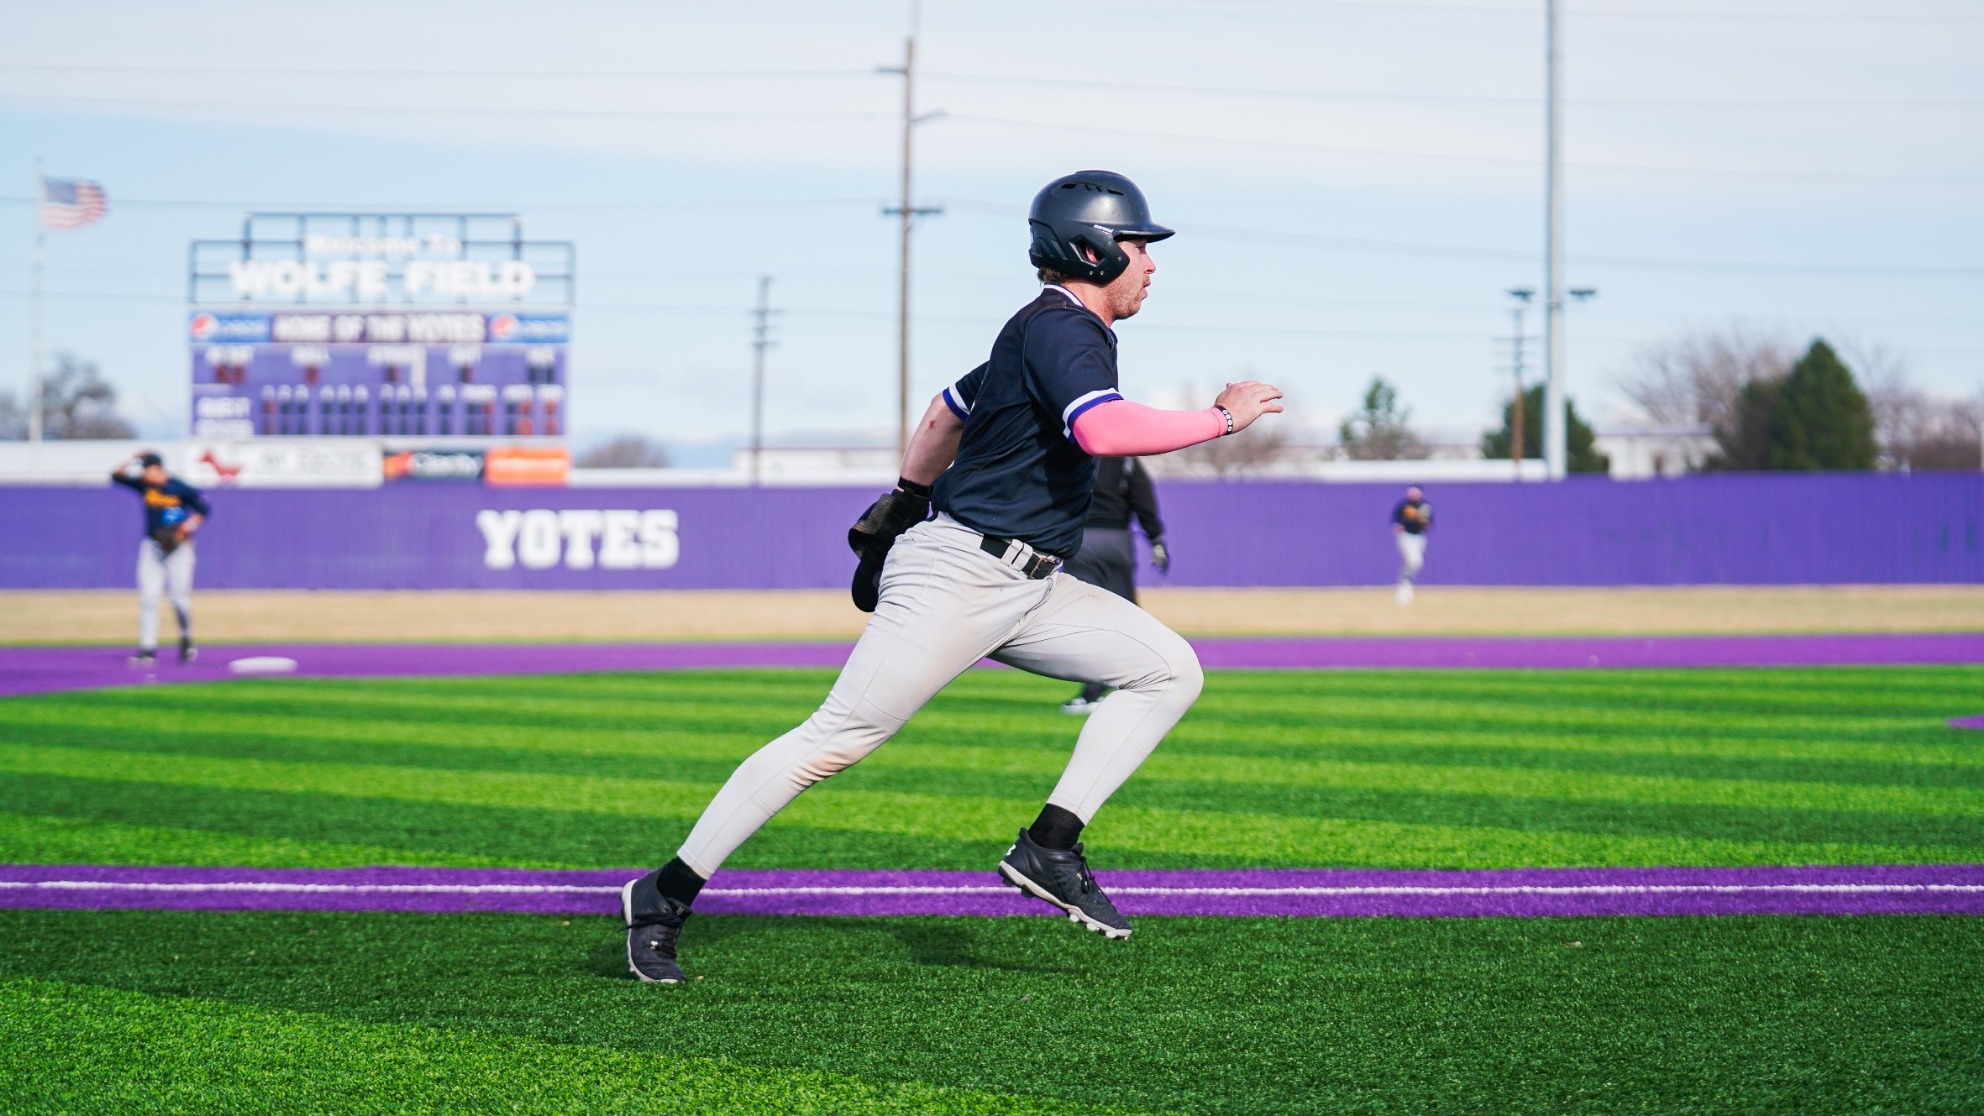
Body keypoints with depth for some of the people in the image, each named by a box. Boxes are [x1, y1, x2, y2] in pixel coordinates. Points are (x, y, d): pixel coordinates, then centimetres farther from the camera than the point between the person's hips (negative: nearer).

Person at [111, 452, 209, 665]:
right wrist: (132, 461, -8)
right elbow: (117, 475, 5)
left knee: (179, 597, -2)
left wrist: (187, 528, -18)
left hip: (178, 548, -4)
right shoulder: (144, 485, 3)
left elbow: (203, 509, -6)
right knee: (148, 597, -4)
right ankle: (147, 648, -6)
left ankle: (186, 639, 23)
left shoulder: (180, 489, -10)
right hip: (152, 546, 4)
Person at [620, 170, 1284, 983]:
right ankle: (667, 896, -4)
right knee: (838, 738, -10)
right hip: (957, 577, -10)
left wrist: (903, 506, 39)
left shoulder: (1043, 334, 17)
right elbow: (1104, 429, -33)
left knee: (1168, 669, 2)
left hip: (1023, 589, 10)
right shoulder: (1062, 328, -14)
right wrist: (1221, 419, -22)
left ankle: (1049, 847, -6)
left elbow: (946, 412, 30)